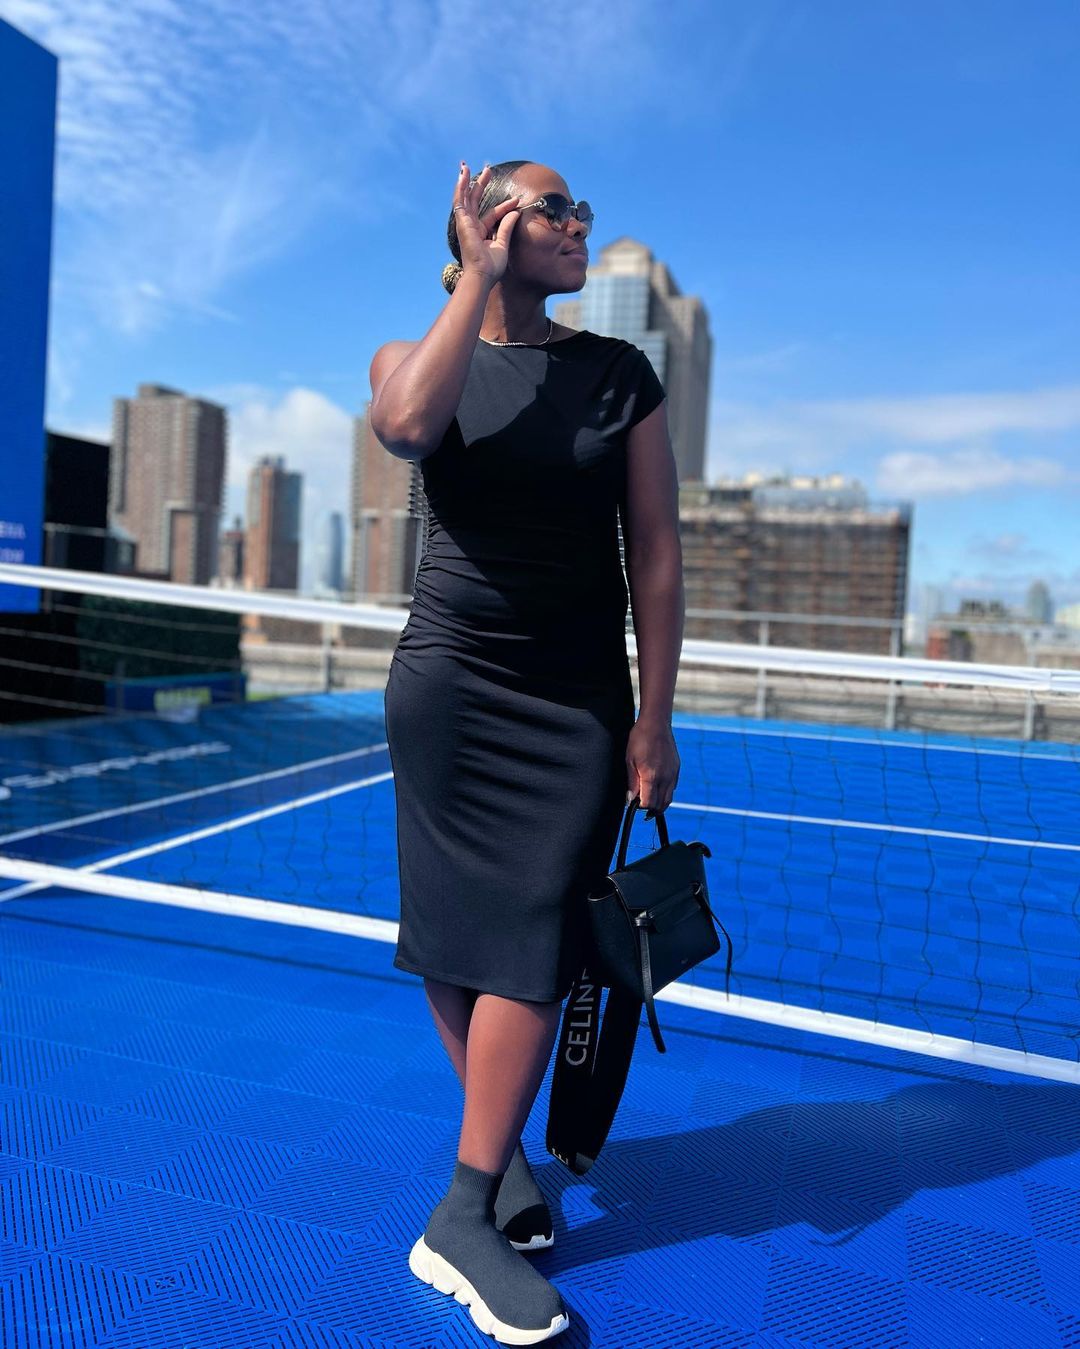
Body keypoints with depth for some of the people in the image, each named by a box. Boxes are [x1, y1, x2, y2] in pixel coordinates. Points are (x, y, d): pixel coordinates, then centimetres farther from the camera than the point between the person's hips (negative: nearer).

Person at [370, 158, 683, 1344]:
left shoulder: (619, 373, 5)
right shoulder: (416, 356, 4)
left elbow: (656, 556, 1)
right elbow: (408, 426, -23)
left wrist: (654, 720, -5)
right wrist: (480, 274, -12)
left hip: (580, 703, 0)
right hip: (449, 688, 1)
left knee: (533, 940, -5)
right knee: (447, 935, 6)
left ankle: (465, 1215, 10)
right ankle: (497, 1148, 27)